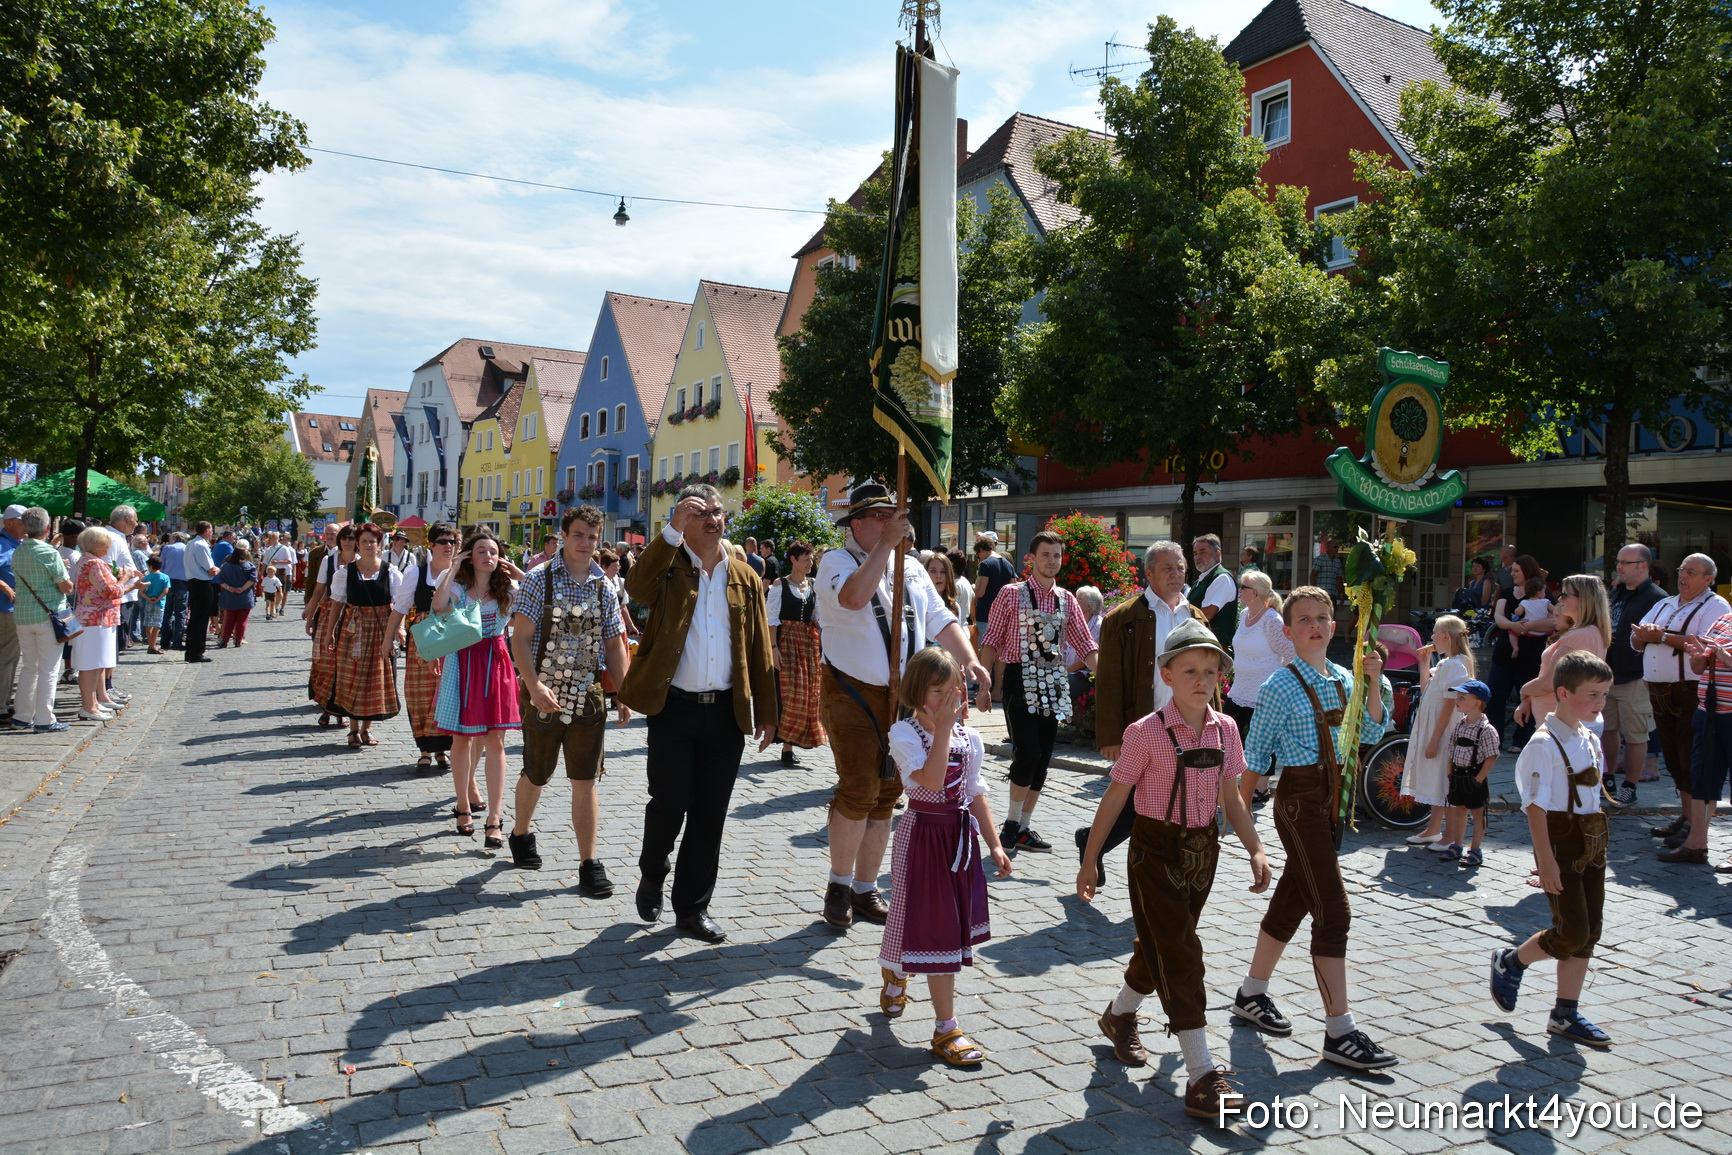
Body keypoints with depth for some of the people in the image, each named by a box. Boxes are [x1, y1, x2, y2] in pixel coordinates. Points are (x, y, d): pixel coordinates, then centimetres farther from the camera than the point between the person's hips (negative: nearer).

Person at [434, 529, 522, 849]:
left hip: (496, 663, 1)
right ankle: (464, 807, 25)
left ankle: (494, 819, -2)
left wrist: (517, 573, -5)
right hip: (463, 663, -1)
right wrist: (453, 568, -13)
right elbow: (438, 604, -23)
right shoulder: (457, 586, 0)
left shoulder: (508, 588, 6)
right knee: (462, 738, 7)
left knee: (495, 741, -3)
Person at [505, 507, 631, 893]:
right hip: (543, 695, -2)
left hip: (588, 696, 2)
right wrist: (535, 687, -22)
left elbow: (615, 645, 11)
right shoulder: (540, 578, -5)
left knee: (585, 781, 1)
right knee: (536, 774, 14)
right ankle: (520, 834, 42)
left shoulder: (605, 586, 6)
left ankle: (589, 864, 8)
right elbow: (520, 638, -10)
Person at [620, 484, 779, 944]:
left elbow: (759, 649, 11)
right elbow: (637, 587, -23)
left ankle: (693, 907, 22)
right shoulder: (669, 566, 1)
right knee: (668, 802, 1)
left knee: (710, 814, 8)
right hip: (674, 707, -3)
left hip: (726, 711, 3)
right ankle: (651, 876, 32)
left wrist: (766, 711, 8)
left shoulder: (745, 578, 10)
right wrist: (672, 530, -26)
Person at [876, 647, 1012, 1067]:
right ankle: (946, 1029, 7)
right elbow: (931, 780, -27)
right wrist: (943, 728, -25)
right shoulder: (904, 734, -13)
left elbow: (976, 795, 11)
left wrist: (994, 845, 10)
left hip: (962, 836, 6)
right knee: (938, 930, -3)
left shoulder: (970, 738, 4)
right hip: (923, 836, -6)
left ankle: (895, 974, 41)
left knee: (950, 927, 14)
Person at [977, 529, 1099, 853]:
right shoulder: (1012, 594, -3)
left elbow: (1086, 645, 9)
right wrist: (983, 686, -6)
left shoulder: (1067, 599, 10)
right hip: (1020, 680, -5)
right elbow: (991, 642, -2)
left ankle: (1024, 828, 20)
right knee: (1027, 753, -14)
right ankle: (1012, 822, 6)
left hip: (1053, 682, 5)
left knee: (1042, 760, 8)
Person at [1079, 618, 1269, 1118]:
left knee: (1160, 945, 18)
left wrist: (1255, 849, 0)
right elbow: (1114, 799, -9)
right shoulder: (1146, 733, -14)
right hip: (1156, 851, -6)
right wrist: (1089, 861, -7)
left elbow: (1230, 797, 10)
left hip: (1202, 851, 6)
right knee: (1178, 955, -7)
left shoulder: (1224, 729, 1)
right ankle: (1201, 1074, -4)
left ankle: (1119, 1014, 44)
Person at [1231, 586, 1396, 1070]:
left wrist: (1374, 683, -7)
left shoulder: (1343, 680, 10)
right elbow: (1255, 756, -8)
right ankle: (1339, 1032, -4)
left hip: (1330, 798, 8)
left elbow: (1371, 733, 5)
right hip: (1299, 798, -7)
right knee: (1332, 911, -10)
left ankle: (1252, 994, 32)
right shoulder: (1280, 687, -10)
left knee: (1293, 899, 16)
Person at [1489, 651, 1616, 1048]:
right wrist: (1546, 861, -20)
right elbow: (1535, 806, -17)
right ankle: (1511, 961, 18)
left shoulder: (1590, 740, 10)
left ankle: (1566, 1014, 19)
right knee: (1572, 932, -8)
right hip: (1561, 843, -8)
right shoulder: (1543, 744, -15)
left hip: (1591, 844, 8)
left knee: (1589, 931, 9)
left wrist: (1597, 845, 17)